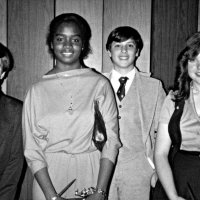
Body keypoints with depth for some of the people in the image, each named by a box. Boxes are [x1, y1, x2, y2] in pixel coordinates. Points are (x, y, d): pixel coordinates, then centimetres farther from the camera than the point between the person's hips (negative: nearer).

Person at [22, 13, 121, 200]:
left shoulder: (100, 84, -4)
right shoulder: (37, 90, -2)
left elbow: (111, 140, -6)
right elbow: (32, 149, -4)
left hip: (90, 173, 0)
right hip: (49, 176, 1)